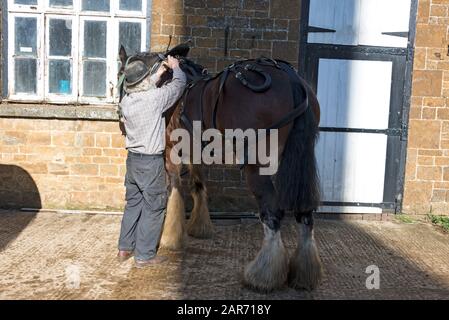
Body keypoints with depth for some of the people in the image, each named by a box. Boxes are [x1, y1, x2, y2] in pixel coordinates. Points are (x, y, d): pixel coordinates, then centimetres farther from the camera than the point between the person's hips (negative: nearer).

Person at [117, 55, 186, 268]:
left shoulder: (126, 101, 1)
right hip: (152, 162, -7)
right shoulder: (155, 98, -18)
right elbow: (179, 84, -3)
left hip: (133, 159, 7)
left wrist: (159, 73, 28)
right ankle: (144, 256, 9)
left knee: (133, 204, 19)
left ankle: (125, 248, 28)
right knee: (153, 208, 3)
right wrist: (175, 67, 16)